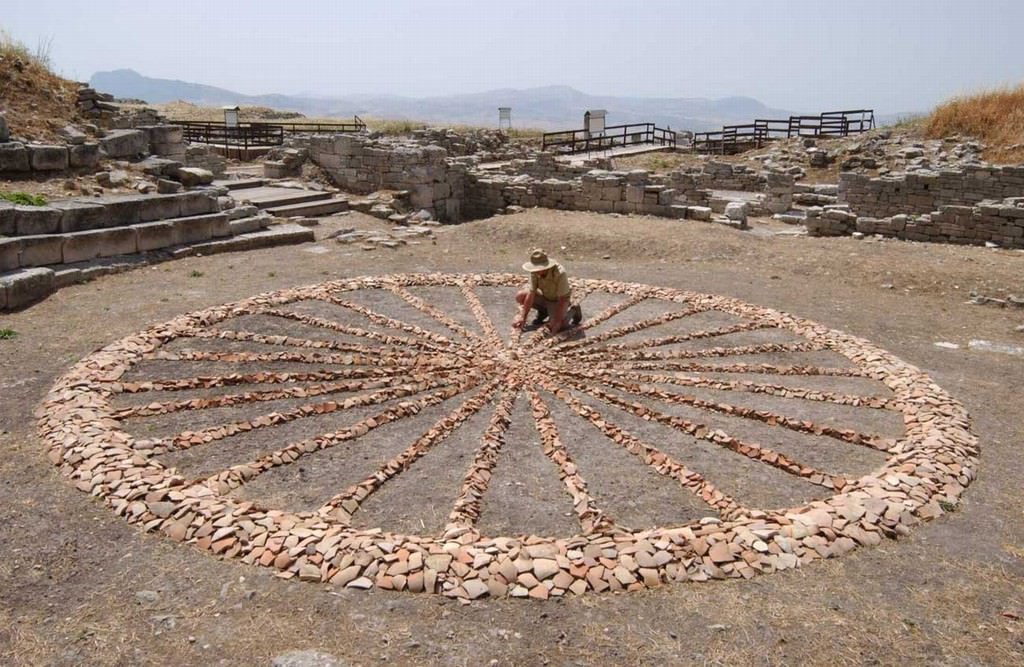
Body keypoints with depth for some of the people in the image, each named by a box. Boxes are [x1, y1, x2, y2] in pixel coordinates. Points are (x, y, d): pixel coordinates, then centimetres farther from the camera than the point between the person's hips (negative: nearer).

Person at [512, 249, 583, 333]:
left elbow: (563, 299, -31)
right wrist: (523, 317, -21)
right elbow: (531, 293, -18)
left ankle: (572, 311, 3)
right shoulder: (535, 271, -21)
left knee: (553, 328, -27)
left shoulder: (560, 274, -36)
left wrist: (557, 322, -33)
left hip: (558, 300, -5)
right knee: (520, 297, -13)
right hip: (545, 296, 5)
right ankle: (543, 311, 10)